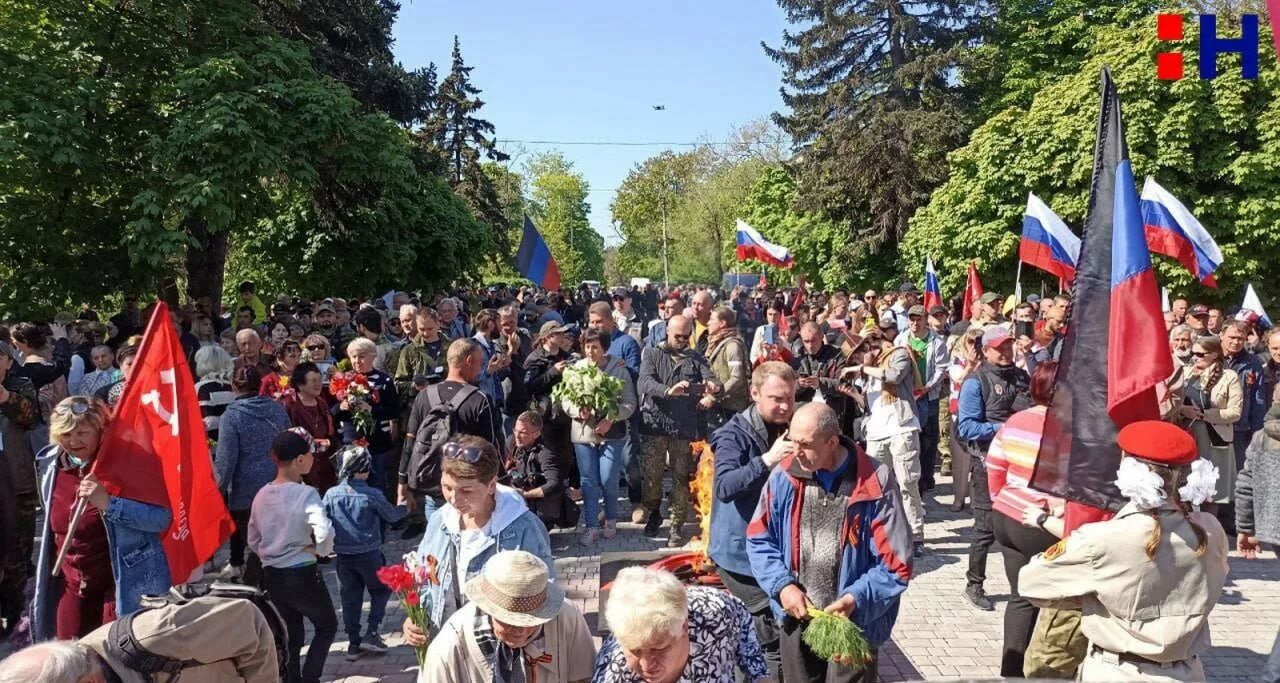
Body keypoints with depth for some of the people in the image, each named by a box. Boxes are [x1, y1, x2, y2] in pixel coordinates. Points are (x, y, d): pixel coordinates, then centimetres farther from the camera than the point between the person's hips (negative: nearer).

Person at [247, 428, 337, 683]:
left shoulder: (261, 495, 1)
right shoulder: (306, 494, -19)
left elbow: (253, 542, 10)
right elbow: (324, 533, -32)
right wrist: (320, 550, -13)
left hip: (271, 575, 6)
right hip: (302, 574, -6)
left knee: (293, 629, 22)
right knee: (327, 625, 15)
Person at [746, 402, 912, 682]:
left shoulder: (875, 482, -16)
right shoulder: (784, 476, -7)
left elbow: (896, 563, -12)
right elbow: (759, 539, 3)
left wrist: (855, 599, -24)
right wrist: (782, 586, -11)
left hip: (854, 624, -3)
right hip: (797, 619, 3)